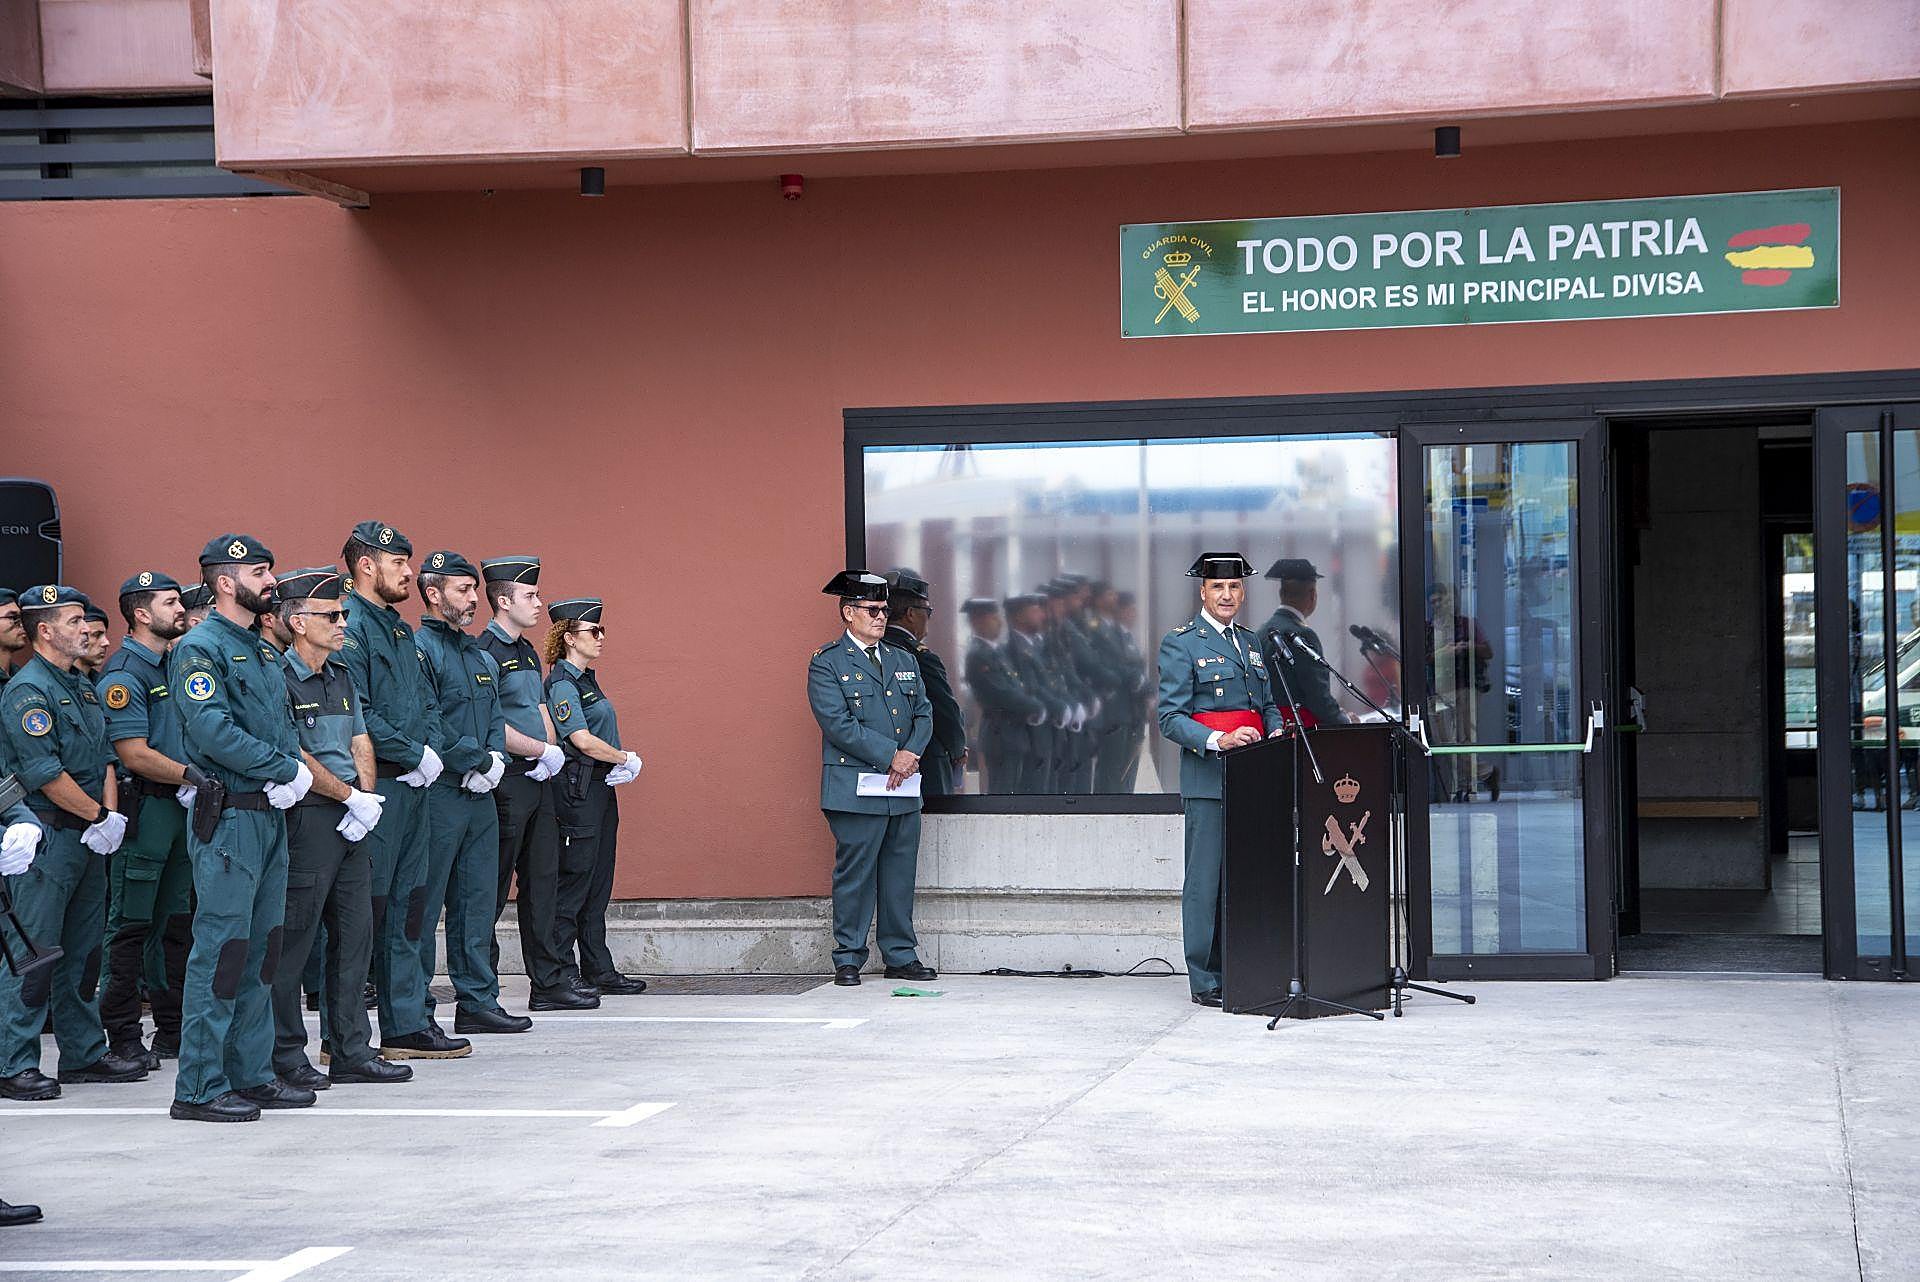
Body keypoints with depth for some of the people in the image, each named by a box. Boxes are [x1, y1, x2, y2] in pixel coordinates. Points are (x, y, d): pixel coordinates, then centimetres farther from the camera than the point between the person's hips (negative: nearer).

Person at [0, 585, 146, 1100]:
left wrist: (111, 816, -1)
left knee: (83, 950, 13)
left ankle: (85, 1053, 21)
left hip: (90, 836, 9)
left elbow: (103, 755, 15)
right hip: (46, 833, -9)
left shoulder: (81, 686, 17)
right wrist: (100, 817, -12)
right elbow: (46, 773, -19)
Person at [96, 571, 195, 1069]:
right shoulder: (123, 675, -11)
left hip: (183, 806, 8)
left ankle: (173, 1028, 18)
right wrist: (195, 776, -23)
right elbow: (135, 754, -18)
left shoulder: (176, 664, 15)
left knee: (174, 922, 12)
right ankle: (123, 1038, 0)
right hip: (144, 808, -8)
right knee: (131, 925, -3)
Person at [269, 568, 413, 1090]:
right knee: (293, 940, -3)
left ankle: (351, 1051, 16)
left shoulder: (341, 677, 16)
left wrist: (367, 797, -2)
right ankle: (285, 1057, 3)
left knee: (354, 937, 10)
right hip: (306, 818, -9)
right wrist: (353, 798, -11)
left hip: (350, 822, 9)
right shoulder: (280, 679, -11)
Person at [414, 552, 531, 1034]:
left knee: (477, 899, 11)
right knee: (425, 904, -4)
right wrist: (477, 762, -14)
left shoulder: (481, 655, 18)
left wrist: (495, 758, -4)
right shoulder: (420, 650, -9)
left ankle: (477, 999, 16)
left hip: (480, 794, 8)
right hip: (438, 794, -8)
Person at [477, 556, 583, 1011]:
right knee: (494, 889, -5)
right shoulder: (485, 651, -12)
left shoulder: (528, 652, 18)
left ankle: (549, 983, 14)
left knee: (542, 881, 10)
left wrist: (551, 755, 0)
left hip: (538, 781, 9)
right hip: (506, 781, -9)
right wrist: (543, 750, -12)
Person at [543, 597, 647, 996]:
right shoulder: (561, 684, -13)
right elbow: (583, 741, -20)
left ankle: (598, 970, 16)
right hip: (577, 792, -9)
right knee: (573, 884, -5)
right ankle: (563, 974, -1)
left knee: (598, 887, 11)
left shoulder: (586, 680, 17)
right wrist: (626, 759, -7)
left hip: (601, 790, 10)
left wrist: (621, 766, -1)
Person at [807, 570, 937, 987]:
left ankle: (901, 956, 15)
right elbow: (838, 724, -12)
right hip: (856, 791, -6)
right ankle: (848, 959, 4)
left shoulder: (904, 661, 18)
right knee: (855, 874, -3)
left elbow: (924, 714, 14)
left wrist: (910, 757, -5)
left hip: (904, 789, 6)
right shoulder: (827, 663, -3)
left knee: (900, 874, 8)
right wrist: (891, 756, -15)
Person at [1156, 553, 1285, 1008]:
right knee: (1206, 880, -6)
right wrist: (1218, 741, -22)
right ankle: (1206, 980, -1)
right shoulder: (1180, 644, -2)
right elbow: (1171, 718, -7)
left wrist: (1277, 732, 3)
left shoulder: (1252, 643, 20)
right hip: (1208, 778, -6)